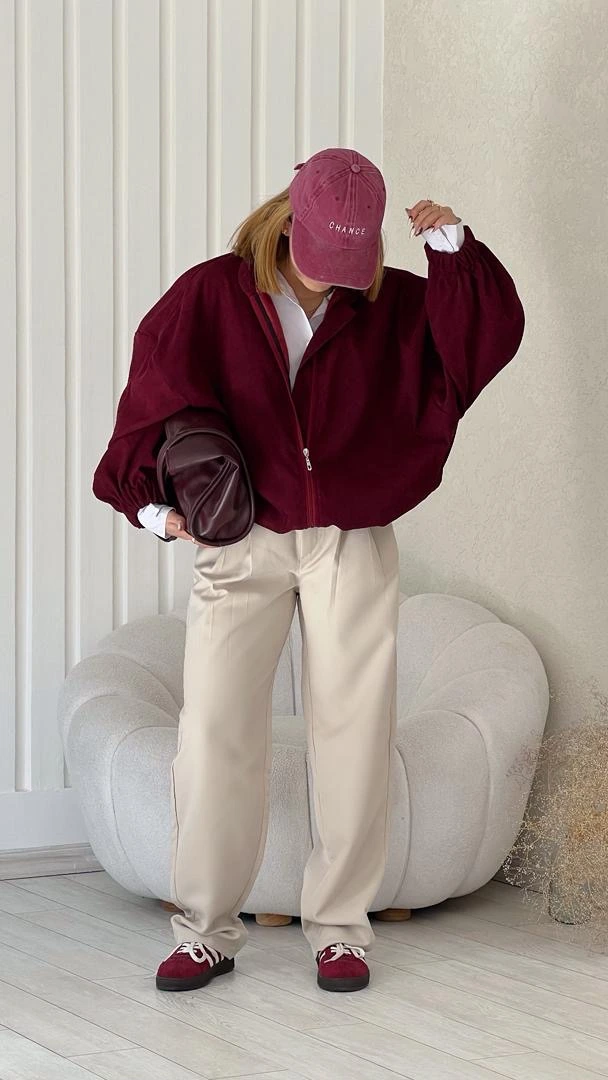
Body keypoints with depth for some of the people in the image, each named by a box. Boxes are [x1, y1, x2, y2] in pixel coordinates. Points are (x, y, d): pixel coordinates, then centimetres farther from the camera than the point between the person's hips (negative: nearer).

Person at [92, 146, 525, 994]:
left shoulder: (393, 307, 4)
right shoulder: (211, 296, 0)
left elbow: (491, 334, -3)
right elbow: (155, 397, 0)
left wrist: (456, 249, -13)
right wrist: (158, 500, -12)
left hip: (353, 548, 1)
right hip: (241, 543, -1)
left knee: (354, 730, 0)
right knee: (215, 727, -6)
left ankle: (340, 925, 10)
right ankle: (207, 927, 4)